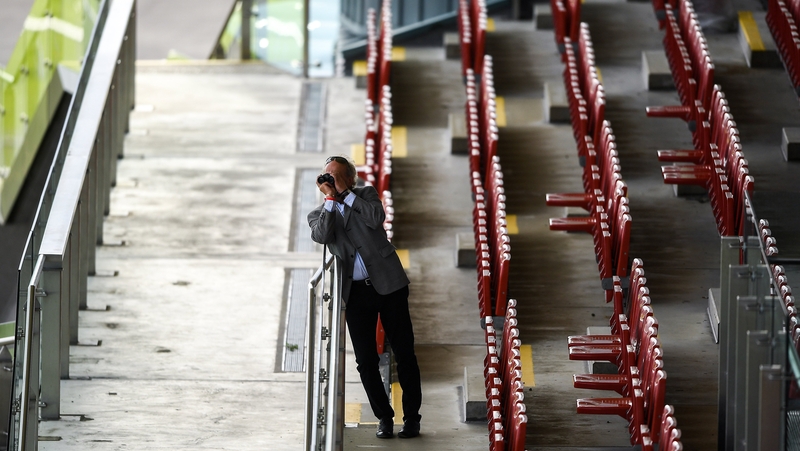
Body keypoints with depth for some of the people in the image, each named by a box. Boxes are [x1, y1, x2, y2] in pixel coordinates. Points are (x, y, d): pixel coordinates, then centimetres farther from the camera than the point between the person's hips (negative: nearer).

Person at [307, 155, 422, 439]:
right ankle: (384, 418, 13)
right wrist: (329, 198, -8)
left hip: (388, 284, -2)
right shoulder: (318, 215, 10)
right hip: (355, 293, 2)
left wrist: (344, 193, -9)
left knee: (404, 354, 0)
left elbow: (376, 217, -14)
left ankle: (411, 417, 8)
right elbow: (322, 235, -12)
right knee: (366, 361, 1)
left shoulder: (366, 194, 8)